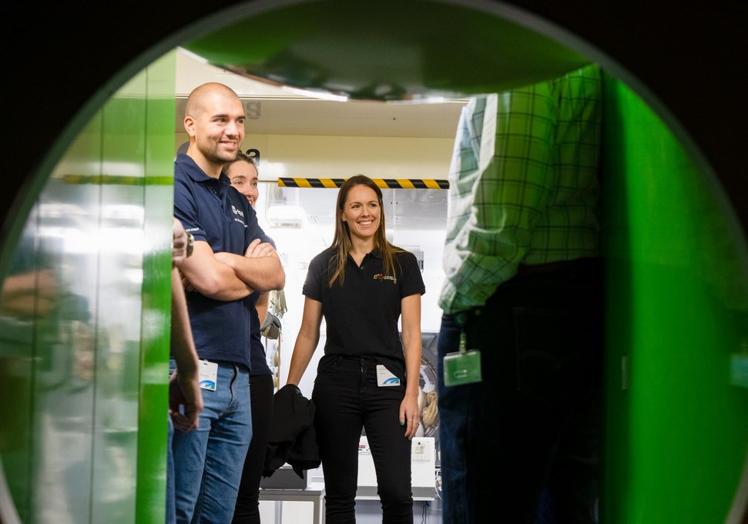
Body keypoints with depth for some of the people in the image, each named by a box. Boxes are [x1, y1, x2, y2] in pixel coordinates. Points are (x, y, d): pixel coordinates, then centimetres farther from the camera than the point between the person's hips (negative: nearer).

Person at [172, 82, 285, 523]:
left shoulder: (238, 203, 19)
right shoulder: (177, 186, -8)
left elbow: (277, 275, 8)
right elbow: (210, 280, -15)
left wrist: (229, 260, -9)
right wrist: (252, 270, 5)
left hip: (236, 375, 8)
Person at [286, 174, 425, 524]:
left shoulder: (402, 263, 3)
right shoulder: (323, 265, 7)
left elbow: (411, 333, -1)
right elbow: (308, 334, 10)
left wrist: (411, 393, -9)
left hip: (386, 382, -2)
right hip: (335, 381, 2)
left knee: (396, 491, -9)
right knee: (339, 493, 7)